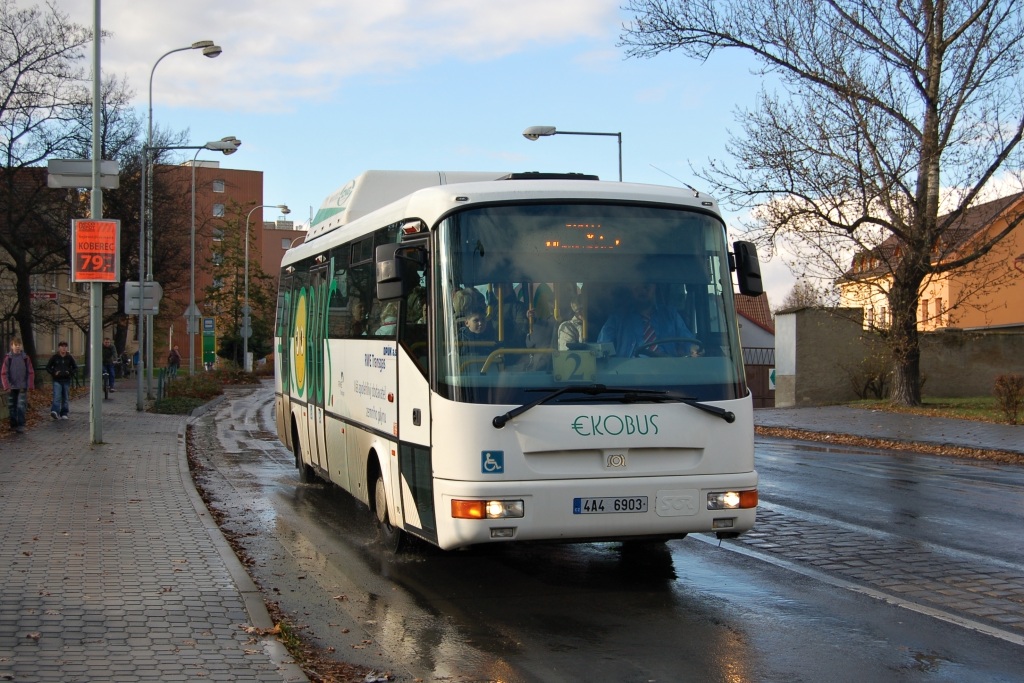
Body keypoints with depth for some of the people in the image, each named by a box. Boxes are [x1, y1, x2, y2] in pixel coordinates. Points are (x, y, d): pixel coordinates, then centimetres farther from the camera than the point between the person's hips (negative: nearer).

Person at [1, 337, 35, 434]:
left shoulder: (25, 358, 1)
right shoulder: (8, 358, 0)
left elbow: (31, 373, 4)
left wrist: (30, 386, -3)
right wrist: (7, 386, -9)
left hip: (22, 387, -1)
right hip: (11, 388, 1)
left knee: (21, 407, -10)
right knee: (12, 407, 8)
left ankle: (20, 426, -9)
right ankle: (13, 425, 19)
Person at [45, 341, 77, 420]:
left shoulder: (70, 357, 5)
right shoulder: (54, 357, 0)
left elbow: (75, 368, 13)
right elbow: (48, 367, 7)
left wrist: (70, 373, -6)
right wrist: (54, 373, -9)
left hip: (67, 381, 2)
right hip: (57, 381, -2)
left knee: (66, 398, 6)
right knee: (57, 397, -16)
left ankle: (64, 414, 14)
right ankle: (54, 411, -25)